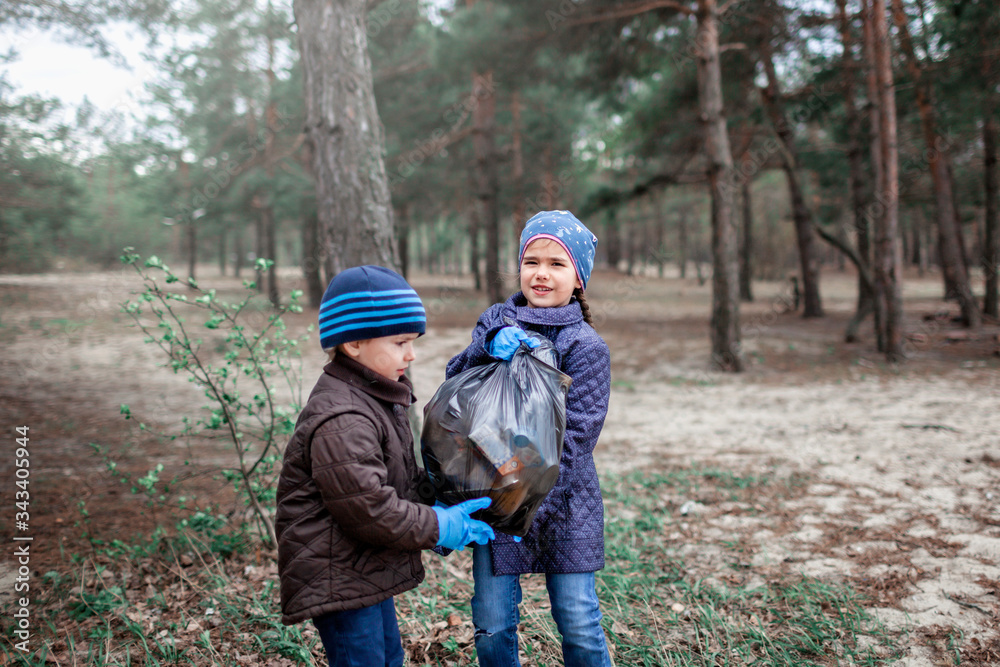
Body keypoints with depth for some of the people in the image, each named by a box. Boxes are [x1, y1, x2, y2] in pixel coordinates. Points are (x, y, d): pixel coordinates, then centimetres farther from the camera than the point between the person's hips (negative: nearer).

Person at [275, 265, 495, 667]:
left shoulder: (378, 399, 9)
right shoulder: (340, 422, -26)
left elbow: (403, 481, 17)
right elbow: (369, 508, -28)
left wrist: (442, 501, 0)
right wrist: (438, 527, -19)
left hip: (365, 571, 11)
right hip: (337, 580, -11)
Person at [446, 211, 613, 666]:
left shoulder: (586, 347, -7)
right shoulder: (497, 322, 6)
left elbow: (573, 438, -13)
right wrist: (488, 346, -25)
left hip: (562, 501, -3)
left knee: (580, 626, 3)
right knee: (492, 627, 6)